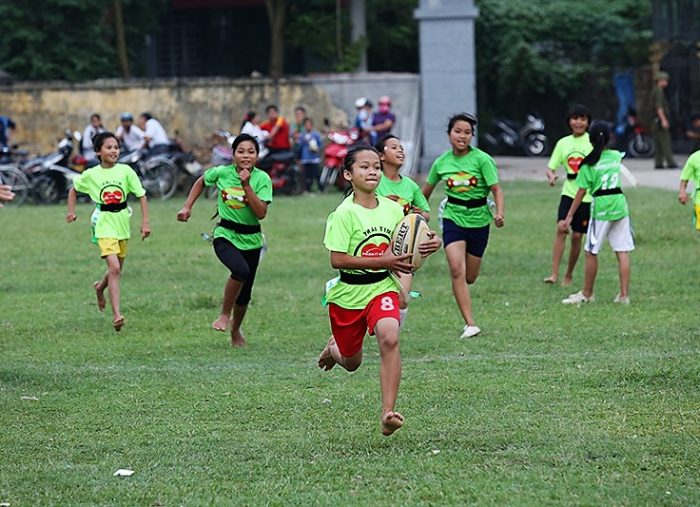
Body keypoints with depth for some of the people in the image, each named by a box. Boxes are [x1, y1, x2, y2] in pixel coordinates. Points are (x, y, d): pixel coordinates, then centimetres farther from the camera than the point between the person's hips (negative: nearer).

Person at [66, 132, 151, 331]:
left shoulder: (125, 171, -4)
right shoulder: (91, 175, -4)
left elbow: (141, 195, 0)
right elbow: (73, 190, 15)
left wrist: (145, 222, -5)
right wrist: (71, 211, 5)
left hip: (122, 223, 3)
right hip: (105, 225, -3)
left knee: (117, 270, 17)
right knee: (114, 269, -18)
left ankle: (100, 287, 51)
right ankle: (116, 315, -20)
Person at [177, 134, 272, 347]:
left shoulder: (262, 179, -9)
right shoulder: (222, 173, -6)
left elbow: (261, 213, -19)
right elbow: (201, 181, 16)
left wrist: (246, 185, -24)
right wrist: (187, 207, 11)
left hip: (251, 239, 2)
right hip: (225, 235, -2)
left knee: (244, 295, 10)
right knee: (241, 270, -33)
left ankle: (235, 330, 39)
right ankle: (225, 314, -12)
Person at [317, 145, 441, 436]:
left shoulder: (393, 209, -1)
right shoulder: (344, 213, -16)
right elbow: (337, 260, -22)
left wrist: (429, 246, -10)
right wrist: (382, 261, -26)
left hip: (382, 287, 2)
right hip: (348, 292, -2)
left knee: (389, 337, -27)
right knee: (352, 363, 13)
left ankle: (388, 413, -27)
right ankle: (334, 348, 54)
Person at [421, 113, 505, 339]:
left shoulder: (481, 159, -10)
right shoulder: (442, 162, -1)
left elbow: (496, 189, -12)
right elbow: (427, 189, 14)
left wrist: (499, 213, -27)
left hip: (478, 220, -1)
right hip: (453, 218, 1)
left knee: (470, 277, 8)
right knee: (457, 270, -18)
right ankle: (470, 324, -19)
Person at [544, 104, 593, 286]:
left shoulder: (593, 141, -2)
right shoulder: (563, 143, 7)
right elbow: (551, 166, 8)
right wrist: (551, 176, -14)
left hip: (588, 195, -2)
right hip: (569, 192, 2)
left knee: (577, 236, 3)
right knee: (560, 230, -14)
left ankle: (569, 275, 18)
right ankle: (554, 273, -15)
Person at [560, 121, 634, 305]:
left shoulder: (589, 164, -5)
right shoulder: (616, 156, 8)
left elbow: (581, 192, -6)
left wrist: (569, 216, -3)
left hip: (601, 208, -5)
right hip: (620, 205, 5)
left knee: (591, 252, 5)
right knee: (622, 252, 4)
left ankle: (587, 294, 12)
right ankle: (624, 294, 2)